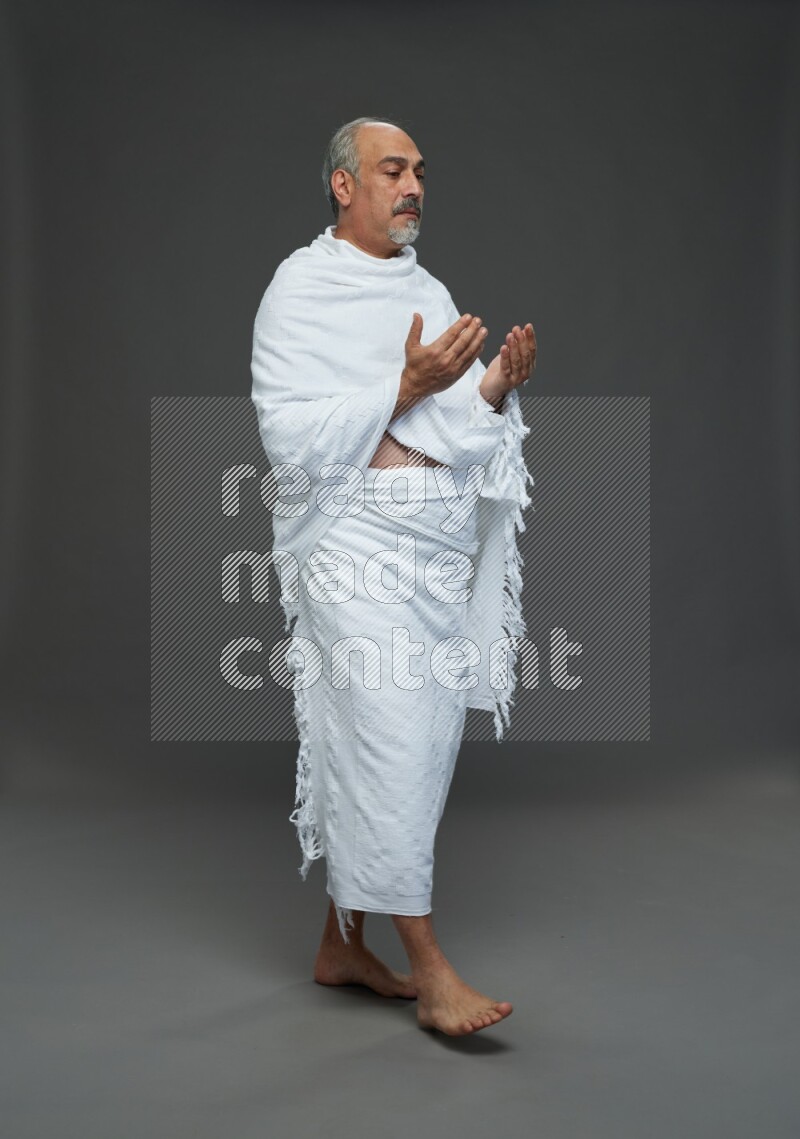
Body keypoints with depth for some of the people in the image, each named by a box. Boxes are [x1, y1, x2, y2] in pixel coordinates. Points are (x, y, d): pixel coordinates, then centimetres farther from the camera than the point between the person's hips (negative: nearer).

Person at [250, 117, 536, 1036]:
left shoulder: (430, 292, 18)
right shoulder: (302, 287, -2)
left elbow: (467, 434, 16)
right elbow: (291, 436, -12)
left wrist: (495, 388, -4)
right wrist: (403, 387, -19)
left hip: (442, 549, 7)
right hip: (355, 545, -7)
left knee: (393, 749, 9)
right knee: (390, 740, -11)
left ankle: (341, 945, 22)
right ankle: (431, 970, -1)